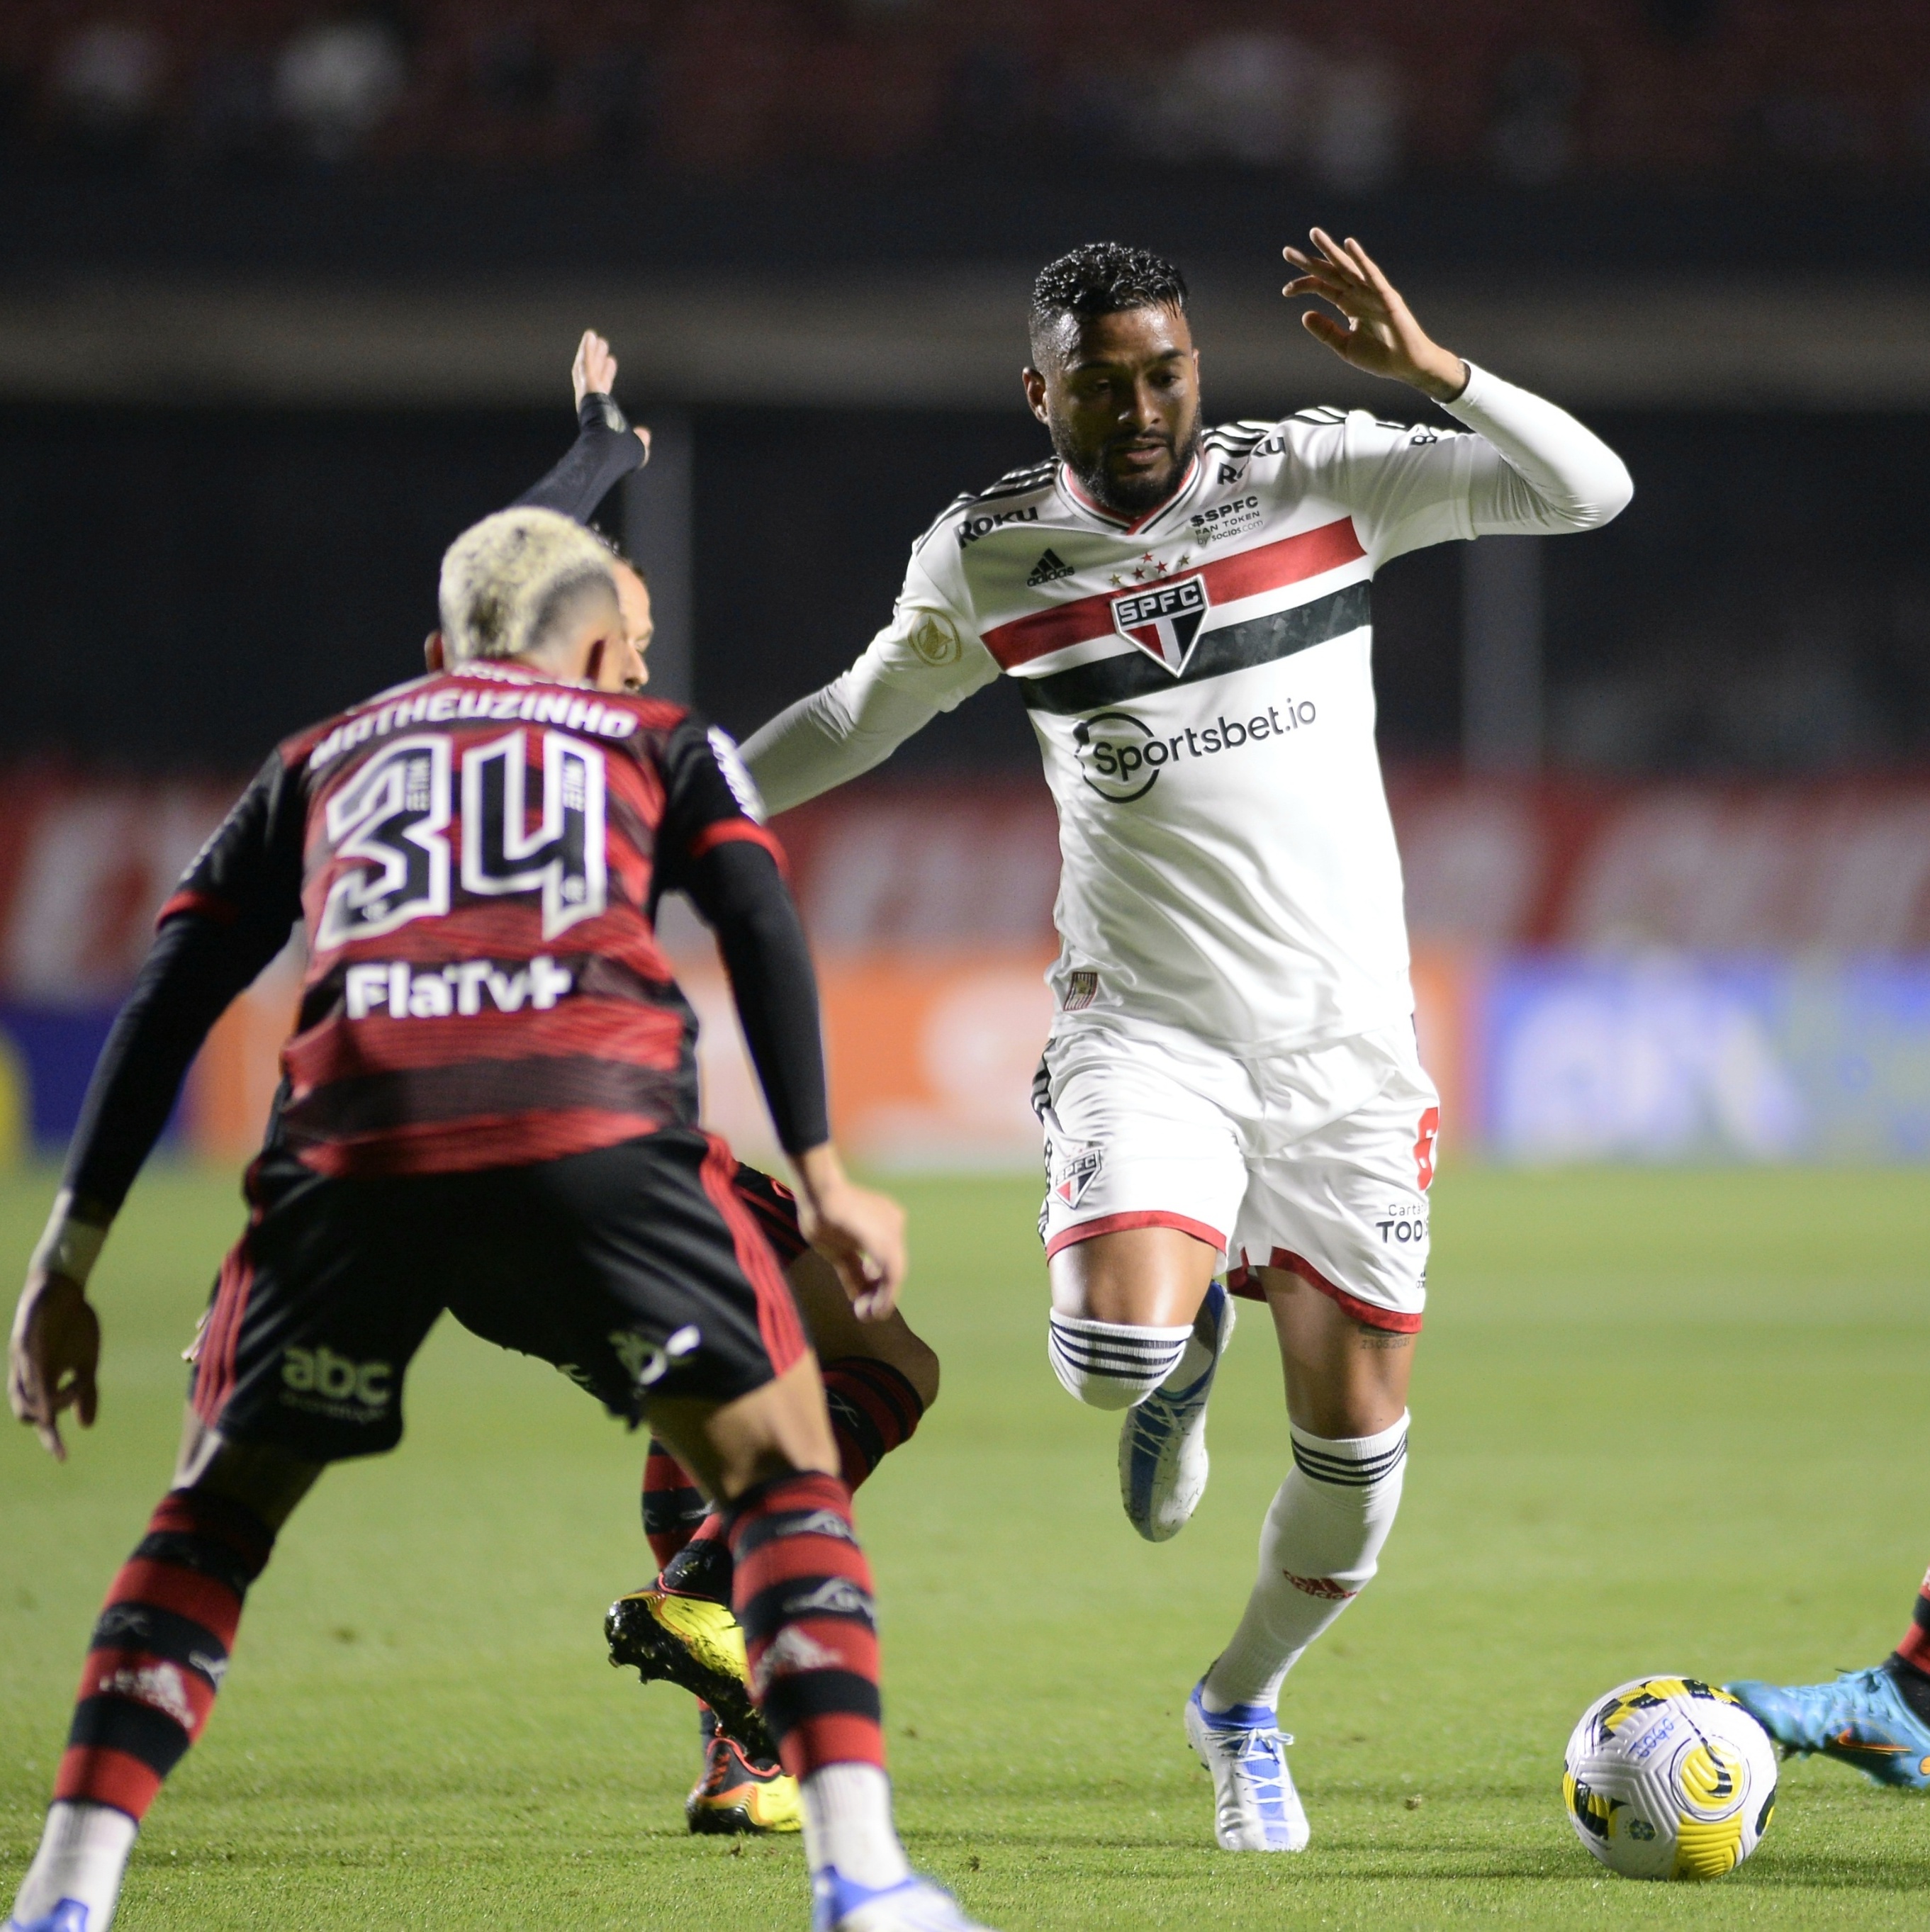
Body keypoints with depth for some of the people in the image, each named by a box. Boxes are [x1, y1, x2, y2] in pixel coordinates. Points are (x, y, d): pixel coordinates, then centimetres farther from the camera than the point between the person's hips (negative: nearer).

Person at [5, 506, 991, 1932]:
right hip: (595, 1123, -2)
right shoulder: (659, 742, 29)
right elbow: (760, 922, 10)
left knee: (219, 1511, 19)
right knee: (781, 1471, 13)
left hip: (354, 1124, 2)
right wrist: (822, 1180, 4)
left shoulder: (324, 759, 34)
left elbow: (170, 1002, 25)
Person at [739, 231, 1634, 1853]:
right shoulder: (985, 558, 1)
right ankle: (1190, 1328, 13)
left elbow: (1591, 490, -10)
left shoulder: (1319, 479, -3)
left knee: (1358, 1446, 0)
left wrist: (1427, 368, -22)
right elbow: (860, 716, 20)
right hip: (1146, 1025, 0)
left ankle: (1245, 1703, 31)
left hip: (1345, 1032, 0)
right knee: (1114, 1350, -27)